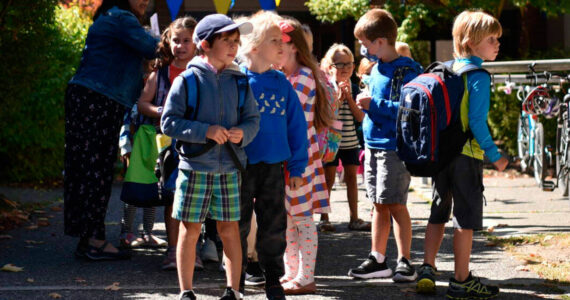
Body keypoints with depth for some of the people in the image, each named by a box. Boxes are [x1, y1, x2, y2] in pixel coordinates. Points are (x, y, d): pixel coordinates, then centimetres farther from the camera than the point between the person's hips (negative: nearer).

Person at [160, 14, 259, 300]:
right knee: (190, 230, 3)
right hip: (195, 166, -3)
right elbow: (168, 122, -8)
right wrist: (206, 131, -18)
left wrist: (243, 133, -13)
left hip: (230, 168, 3)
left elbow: (252, 118, 9)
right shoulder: (187, 80, -6)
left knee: (230, 229, 5)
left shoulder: (239, 82, 6)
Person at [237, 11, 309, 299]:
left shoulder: (282, 84, 4)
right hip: (241, 167, -3)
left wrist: (296, 167, 5)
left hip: (274, 168, 3)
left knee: (274, 227, 8)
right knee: (238, 226, 5)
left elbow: (296, 124, 8)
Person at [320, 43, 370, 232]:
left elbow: (361, 117, -1)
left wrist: (349, 98, -12)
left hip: (350, 141, 4)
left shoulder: (354, 89, 5)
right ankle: (324, 218, 8)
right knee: (328, 179, 0)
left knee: (351, 178, 7)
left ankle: (354, 218, 11)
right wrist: (338, 98, -20)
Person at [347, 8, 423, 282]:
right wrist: (366, 104, 6)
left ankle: (404, 263, -2)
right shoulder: (376, 70, 13)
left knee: (394, 204, -7)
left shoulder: (406, 71, -13)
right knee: (379, 205, 12)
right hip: (374, 144, 8)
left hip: (395, 147, -8)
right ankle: (378, 260, 18)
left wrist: (375, 105, -19)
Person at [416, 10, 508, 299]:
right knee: (466, 217, 0)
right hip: (466, 155, -7)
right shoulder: (478, 76, -13)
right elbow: (477, 121, -18)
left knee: (438, 213, 17)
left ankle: (427, 269, 15)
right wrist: (494, 155, -12)